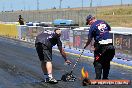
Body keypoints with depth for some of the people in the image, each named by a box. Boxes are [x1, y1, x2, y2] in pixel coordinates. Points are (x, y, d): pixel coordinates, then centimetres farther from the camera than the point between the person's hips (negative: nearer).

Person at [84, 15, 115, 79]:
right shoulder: (103, 22, 11)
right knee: (106, 62, 16)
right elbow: (109, 29, 29)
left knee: (98, 62, 5)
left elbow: (89, 39, -5)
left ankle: (98, 78, 0)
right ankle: (105, 78, 21)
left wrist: (85, 46, 10)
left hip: (101, 46, -6)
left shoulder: (92, 26, -7)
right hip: (110, 44, 6)